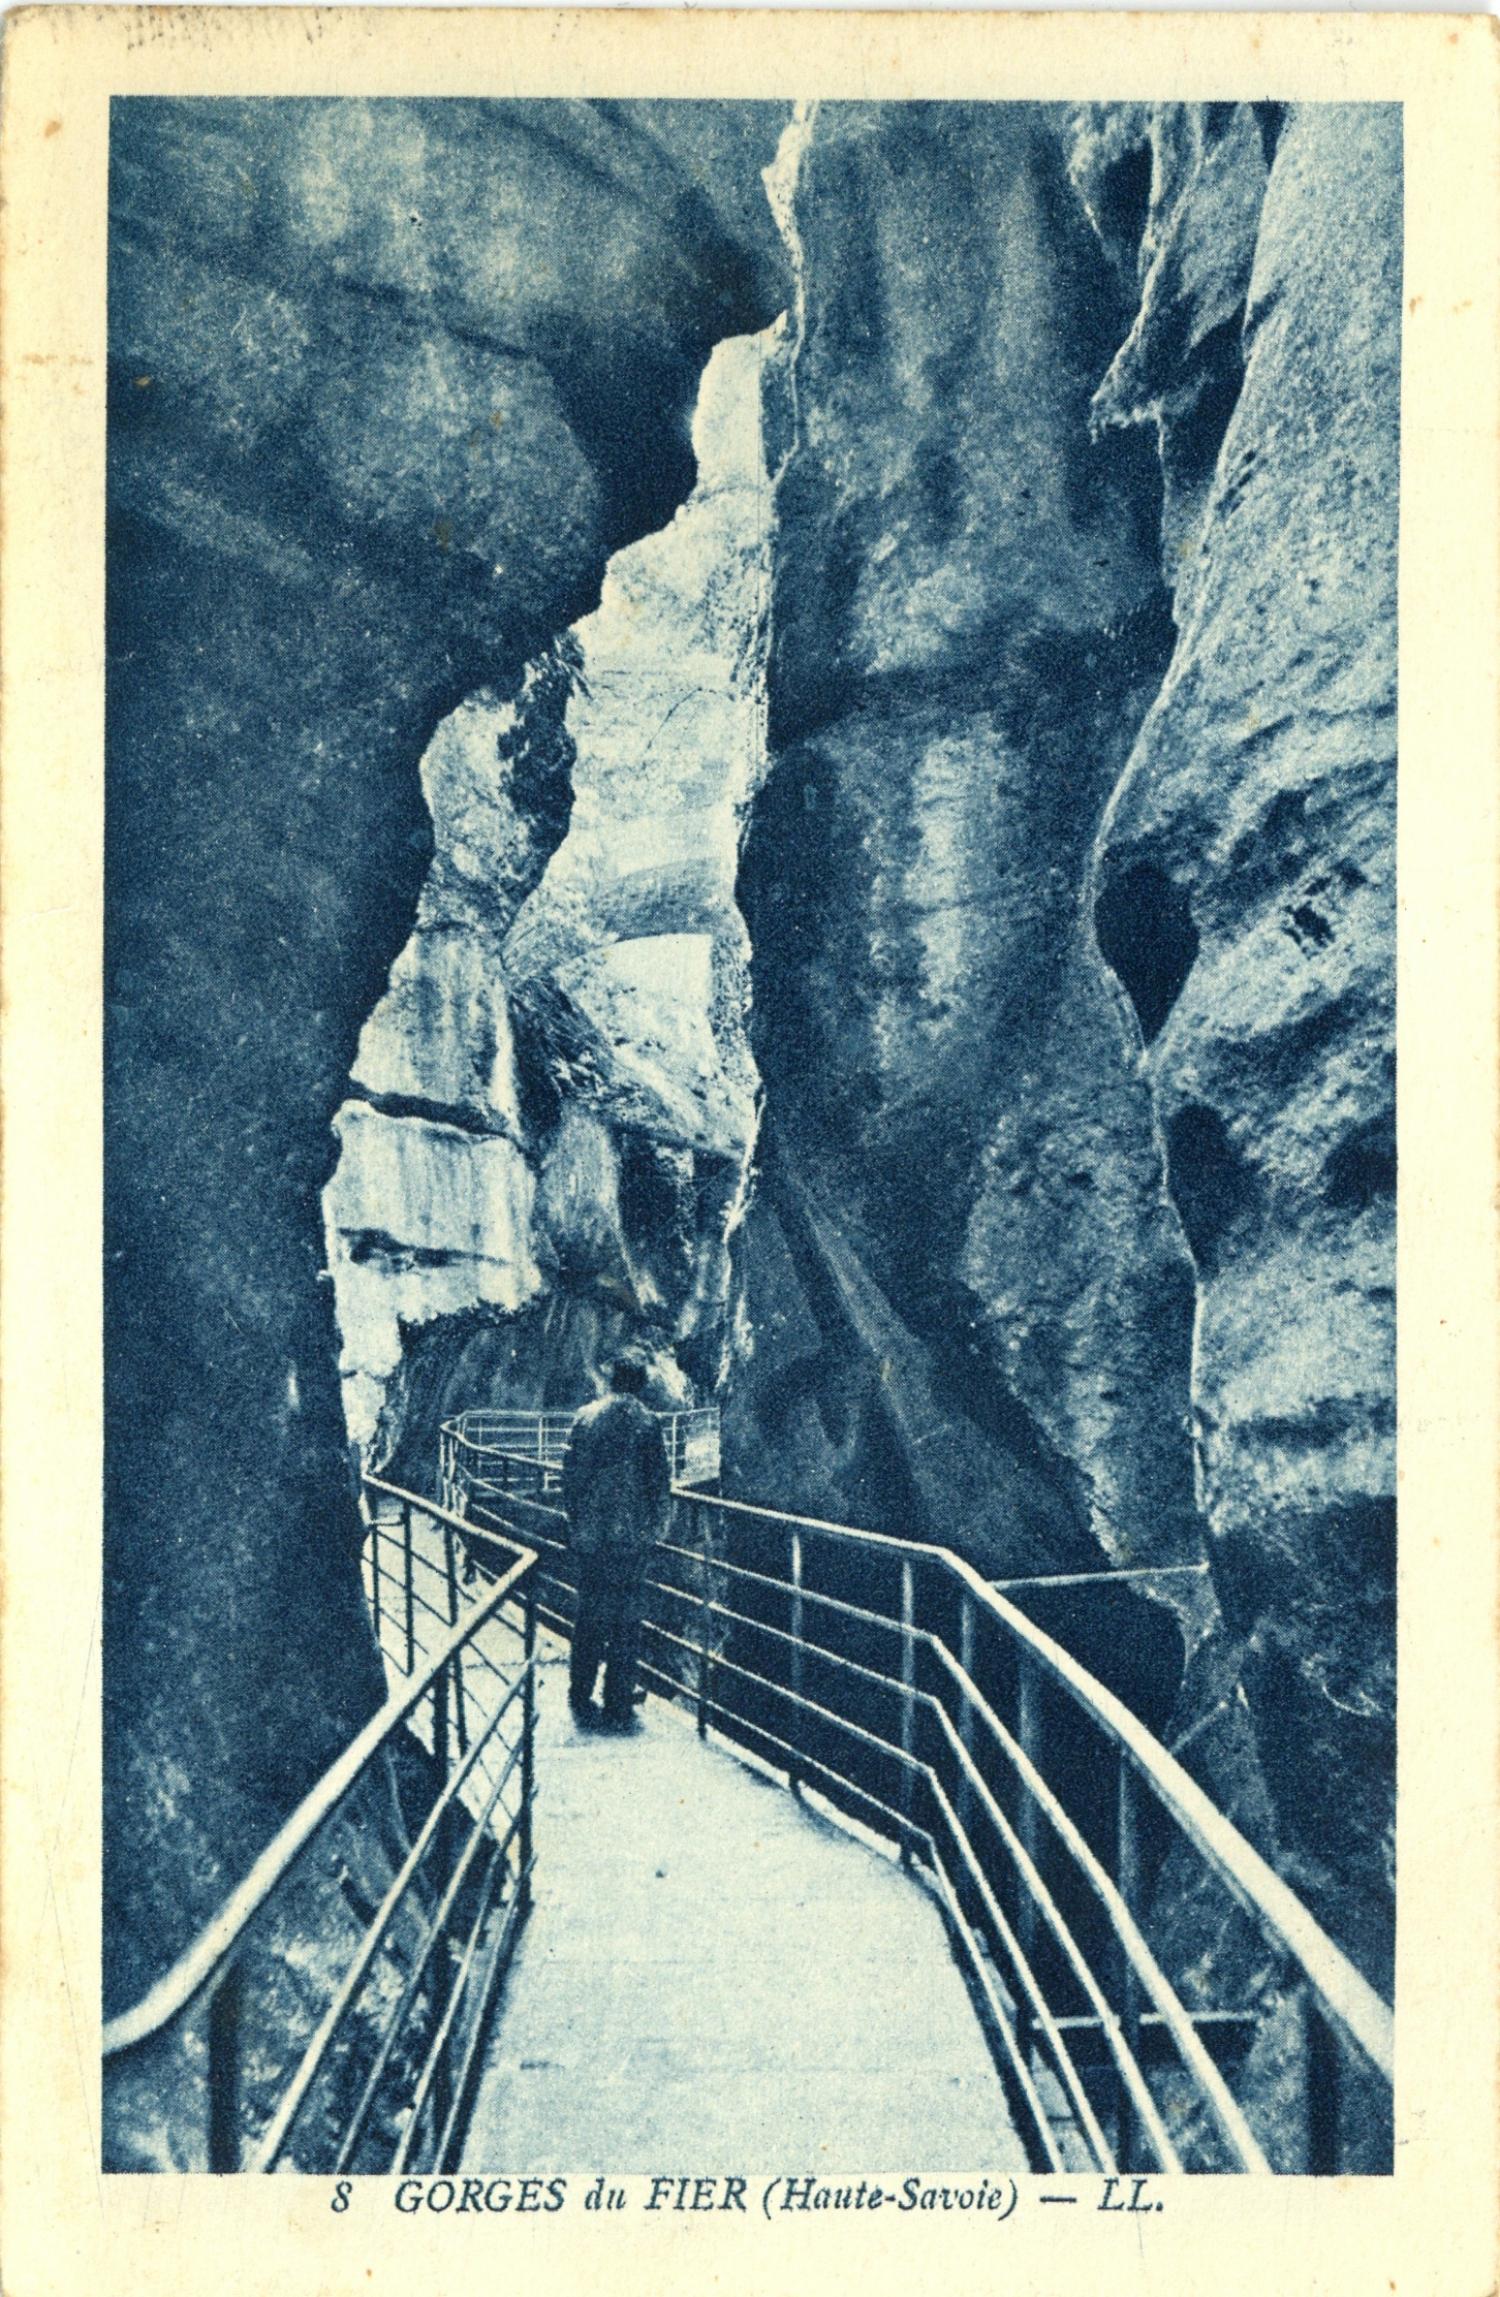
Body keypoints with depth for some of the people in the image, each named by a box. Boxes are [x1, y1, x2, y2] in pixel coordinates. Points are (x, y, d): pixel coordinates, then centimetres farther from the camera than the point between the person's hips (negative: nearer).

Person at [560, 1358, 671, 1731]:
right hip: (632, 1535, -3)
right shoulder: (647, 1423, -7)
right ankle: (618, 1707, 6)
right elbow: (660, 1481, -6)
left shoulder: (586, 1417, 2)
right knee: (626, 1619, 3)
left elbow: (570, 1472, 5)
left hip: (590, 1533, 3)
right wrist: (656, 1526, 6)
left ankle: (581, 1698, 21)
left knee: (589, 1614, 14)